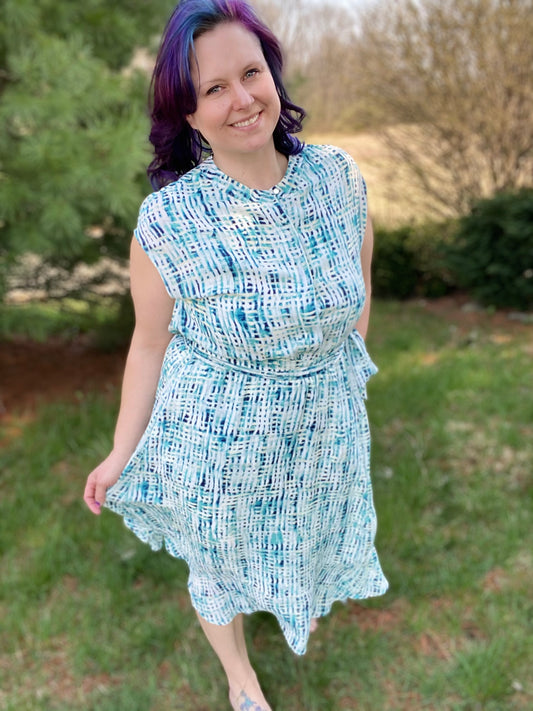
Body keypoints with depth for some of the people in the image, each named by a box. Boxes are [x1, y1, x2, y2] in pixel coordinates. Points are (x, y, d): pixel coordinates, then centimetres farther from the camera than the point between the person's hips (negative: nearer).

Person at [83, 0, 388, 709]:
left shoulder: (338, 176, -13)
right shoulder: (167, 221, -23)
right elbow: (150, 345, -11)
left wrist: (347, 371, 13)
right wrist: (122, 452, -4)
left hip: (325, 428, 4)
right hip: (218, 440, -3)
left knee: (305, 537, 30)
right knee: (221, 563, 22)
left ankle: (298, 606, 68)